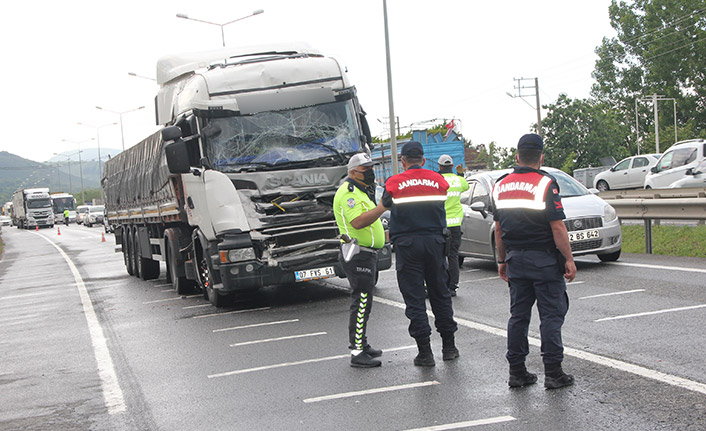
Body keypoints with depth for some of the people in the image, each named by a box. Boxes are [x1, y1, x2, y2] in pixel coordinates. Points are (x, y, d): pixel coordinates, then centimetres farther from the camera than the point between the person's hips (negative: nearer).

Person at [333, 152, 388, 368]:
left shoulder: (360, 192, 22)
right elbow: (358, 222, -29)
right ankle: (357, 353, -12)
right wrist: (383, 206, -30)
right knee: (361, 303, -12)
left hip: (367, 255, 11)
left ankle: (361, 343, 27)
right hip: (358, 255, -11)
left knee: (363, 301, 17)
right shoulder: (348, 193, -14)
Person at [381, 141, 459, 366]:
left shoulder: (394, 183, -4)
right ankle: (449, 346, 21)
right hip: (435, 241, 3)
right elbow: (441, 206, 11)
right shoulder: (438, 180, 3)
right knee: (440, 293, 14)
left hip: (407, 244, -3)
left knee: (414, 298, 2)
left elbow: (385, 205, 8)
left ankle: (425, 350, 1)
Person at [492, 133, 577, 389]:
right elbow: (557, 226, -14)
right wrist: (569, 259, -8)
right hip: (544, 260, -5)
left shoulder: (501, 186, 7)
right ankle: (553, 372, 1)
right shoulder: (545, 183, -12)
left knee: (518, 315, 11)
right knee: (551, 314, 1)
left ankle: (516, 371, 13)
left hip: (515, 259, 5)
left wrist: (502, 260, 19)